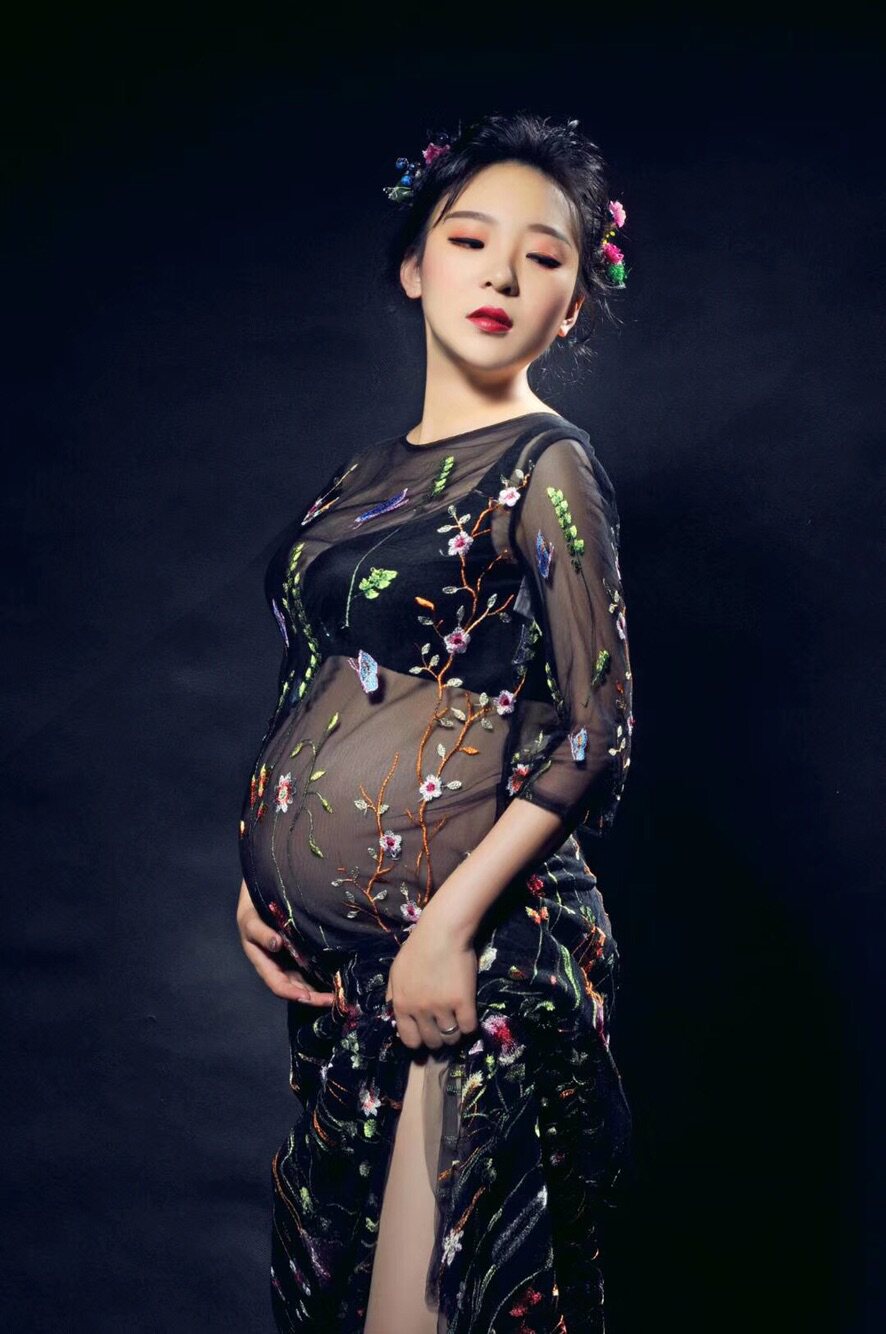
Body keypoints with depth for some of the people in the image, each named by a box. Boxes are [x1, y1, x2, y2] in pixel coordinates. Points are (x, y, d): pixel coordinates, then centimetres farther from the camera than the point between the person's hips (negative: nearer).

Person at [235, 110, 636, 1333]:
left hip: (468, 955, -7)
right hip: (327, 948, 7)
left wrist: (450, 923, -18)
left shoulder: (547, 466, -9)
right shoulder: (368, 473, 12)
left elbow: (595, 736, -13)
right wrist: (259, 874, 7)